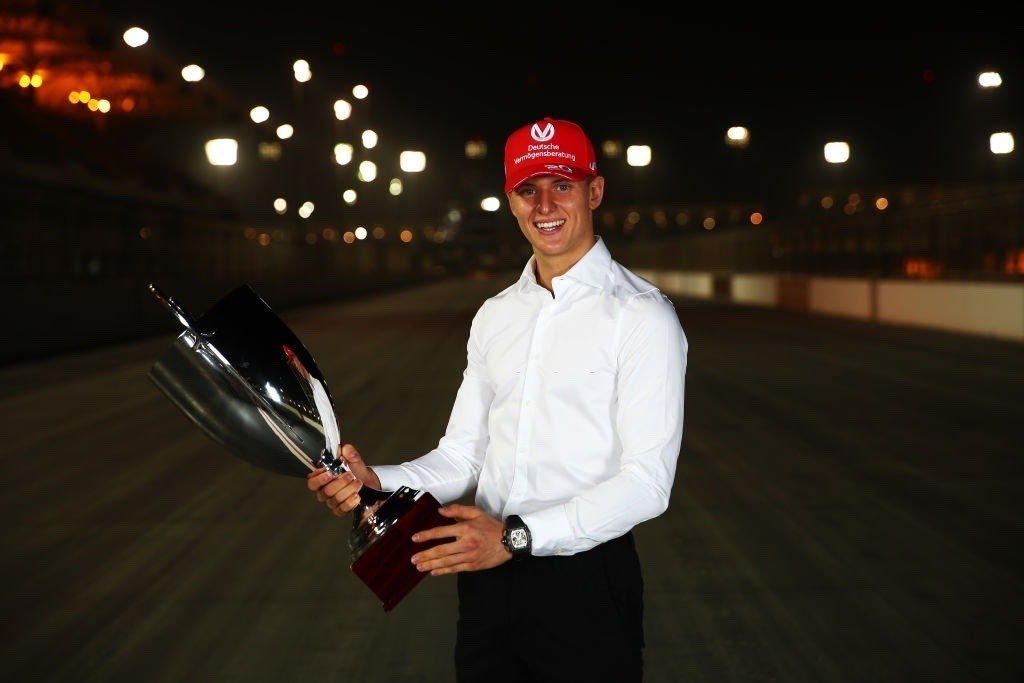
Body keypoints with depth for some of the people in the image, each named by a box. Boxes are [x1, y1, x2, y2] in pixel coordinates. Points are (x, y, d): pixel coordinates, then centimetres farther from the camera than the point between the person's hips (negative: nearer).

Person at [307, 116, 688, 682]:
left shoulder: (639, 314, -9)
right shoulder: (494, 316, 11)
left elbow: (647, 480, -16)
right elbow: (462, 456, 10)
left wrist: (515, 536, -22)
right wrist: (378, 483, -8)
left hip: (584, 580, -5)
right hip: (488, 580, 5)